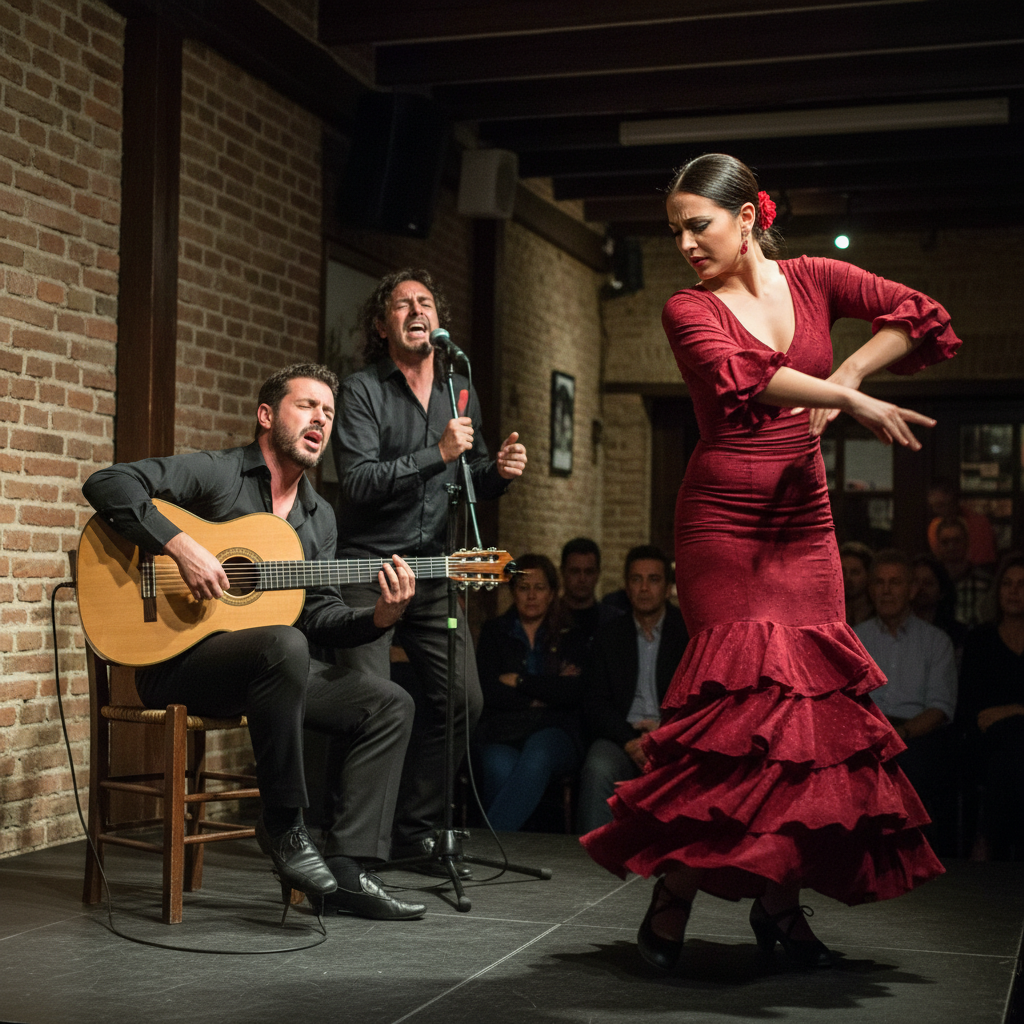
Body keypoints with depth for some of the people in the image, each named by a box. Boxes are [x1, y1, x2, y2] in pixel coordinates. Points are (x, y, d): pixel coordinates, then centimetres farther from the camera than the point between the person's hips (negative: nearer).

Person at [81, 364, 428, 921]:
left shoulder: (319, 517, 16)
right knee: (282, 646, -38)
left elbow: (319, 616, 10)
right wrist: (181, 546, -24)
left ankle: (347, 867, -8)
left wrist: (378, 617, -9)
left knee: (389, 704, -6)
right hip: (179, 661, -7)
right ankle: (283, 827, -23)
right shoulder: (213, 473, -4)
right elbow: (107, 483, -15)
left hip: (269, 666, 7)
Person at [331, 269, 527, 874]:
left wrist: (499, 471, -3)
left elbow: (474, 480, 20)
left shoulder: (461, 393, 13)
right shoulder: (362, 392, -6)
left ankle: (416, 830, 17)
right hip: (370, 567, -6)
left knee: (463, 699, 2)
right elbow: (358, 482, -18)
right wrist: (437, 454, -23)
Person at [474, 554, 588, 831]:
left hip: (554, 729, -1)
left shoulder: (570, 636, 17)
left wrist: (519, 681, -1)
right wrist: (546, 690, -1)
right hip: (502, 732, 1)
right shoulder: (494, 631, 18)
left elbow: (575, 690, -2)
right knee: (500, 767, -37)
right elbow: (488, 691, 3)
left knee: (537, 755, -38)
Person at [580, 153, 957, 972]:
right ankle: (671, 903, -1)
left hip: (805, 520, 4)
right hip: (723, 520, -4)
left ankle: (781, 901, 12)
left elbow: (919, 317, 5)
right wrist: (849, 399, -28)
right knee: (739, 698, -10)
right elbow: (739, 375, -22)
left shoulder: (811, 281, 9)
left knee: (815, 696, 1)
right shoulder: (689, 310, -2)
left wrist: (838, 384, -7)